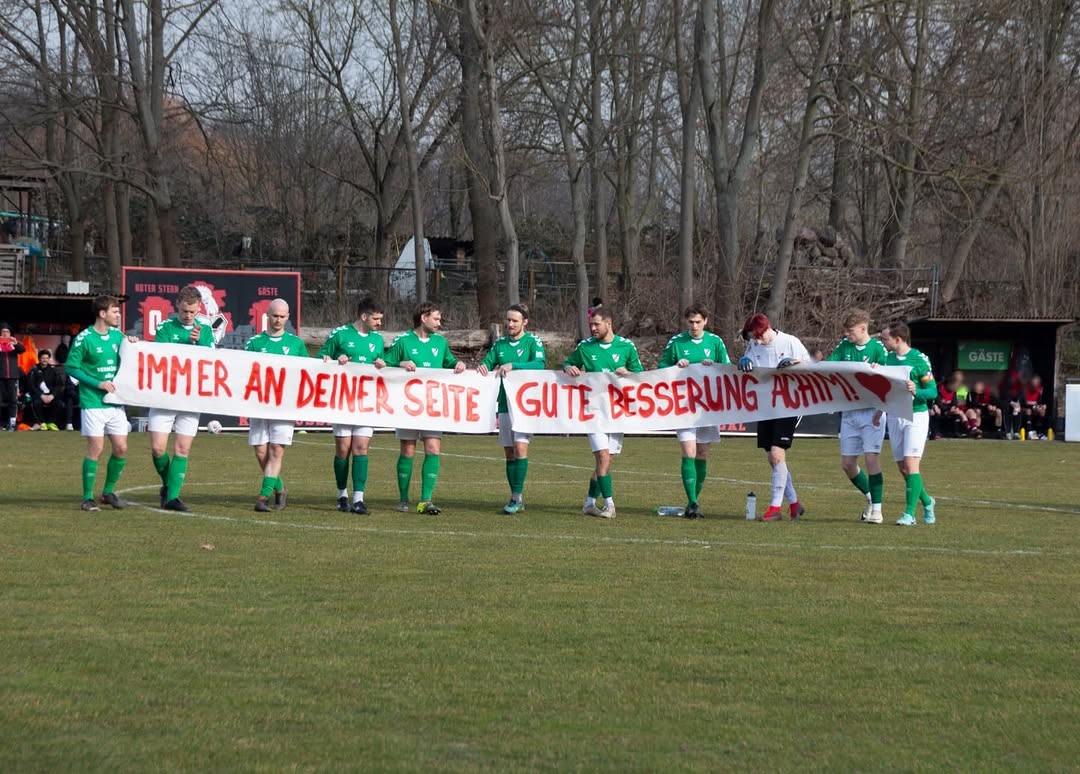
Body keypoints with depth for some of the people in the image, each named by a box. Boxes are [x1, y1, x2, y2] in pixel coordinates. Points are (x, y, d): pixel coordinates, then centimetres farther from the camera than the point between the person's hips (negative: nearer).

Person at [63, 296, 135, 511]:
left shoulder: (118, 335, 10)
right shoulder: (84, 338, -9)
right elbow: (71, 367, -9)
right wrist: (98, 384, -14)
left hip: (116, 402, 6)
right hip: (93, 403, -6)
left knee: (121, 448, 3)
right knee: (96, 448, -7)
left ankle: (108, 491, 19)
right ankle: (88, 498, 2)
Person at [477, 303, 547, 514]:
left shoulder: (533, 342, -2)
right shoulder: (500, 343, 13)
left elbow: (539, 364, -18)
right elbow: (487, 364, 14)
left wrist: (512, 366, -26)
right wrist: (482, 368, -10)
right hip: (504, 404, 5)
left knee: (520, 446, -15)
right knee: (509, 452, 6)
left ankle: (518, 495, -13)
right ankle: (516, 497, 11)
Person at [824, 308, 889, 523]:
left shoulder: (878, 348, -8)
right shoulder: (844, 346, 6)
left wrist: (880, 411, -17)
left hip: (871, 411, -5)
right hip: (849, 411, 5)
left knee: (871, 458, -11)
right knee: (847, 463, 6)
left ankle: (876, 509, -5)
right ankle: (870, 496, 28)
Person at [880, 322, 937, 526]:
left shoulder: (919, 360, -10)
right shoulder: (888, 359, 8)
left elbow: (933, 391, -9)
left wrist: (916, 391, -27)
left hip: (916, 415, -6)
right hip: (894, 416, 6)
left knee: (911, 464, -14)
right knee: (902, 468, 8)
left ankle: (910, 513, -15)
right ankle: (926, 502, 28)